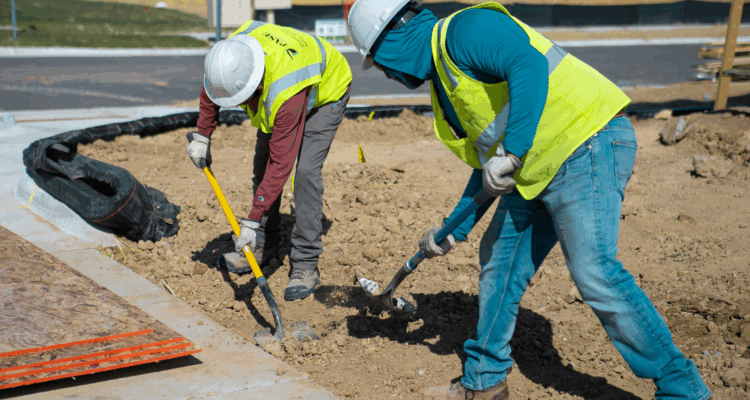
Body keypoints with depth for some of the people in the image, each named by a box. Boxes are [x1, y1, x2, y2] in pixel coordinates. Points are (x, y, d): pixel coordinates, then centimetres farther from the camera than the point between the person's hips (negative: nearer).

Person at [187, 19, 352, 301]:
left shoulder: (286, 95, -47)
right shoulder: (231, 54, -30)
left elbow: (281, 163, -42)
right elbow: (210, 87, -4)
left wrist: (252, 221, -40)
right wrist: (202, 136, -3)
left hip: (326, 91, -7)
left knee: (305, 170, -21)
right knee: (262, 164, 3)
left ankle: (305, 264, -15)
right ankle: (262, 248, 16)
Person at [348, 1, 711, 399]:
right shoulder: (444, 81, 20)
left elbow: (529, 65, -28)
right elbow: (488, 164, 23)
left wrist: (511, 153, -30)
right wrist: (454, 229, 22)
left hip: (587, 144, -10)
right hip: (536, 169, 10)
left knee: (594, 271, -15)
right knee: (499, 258, 12)